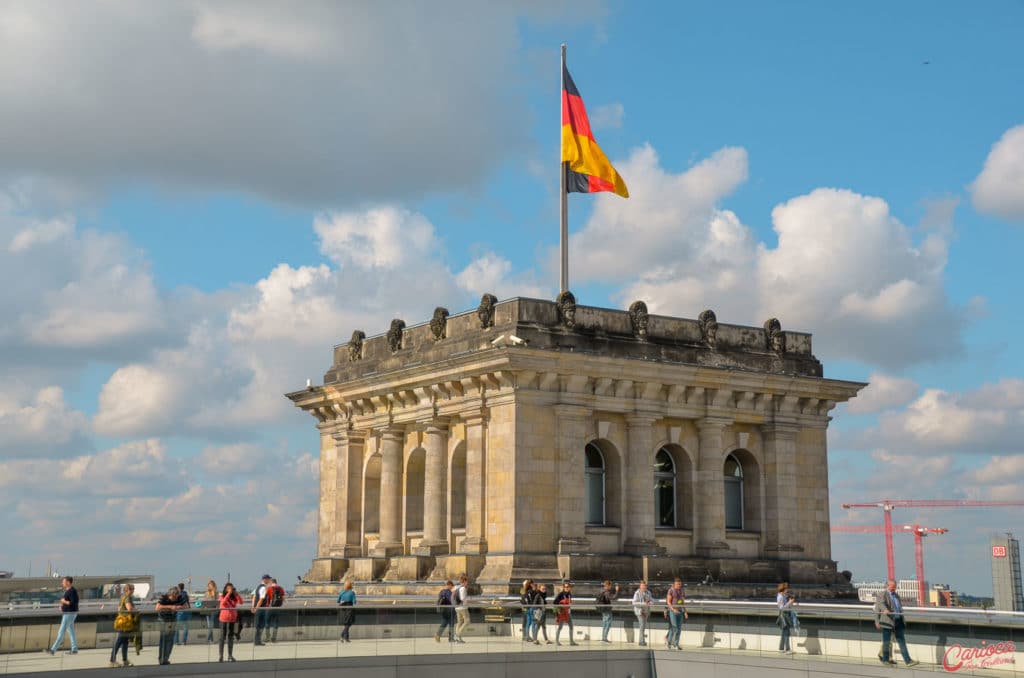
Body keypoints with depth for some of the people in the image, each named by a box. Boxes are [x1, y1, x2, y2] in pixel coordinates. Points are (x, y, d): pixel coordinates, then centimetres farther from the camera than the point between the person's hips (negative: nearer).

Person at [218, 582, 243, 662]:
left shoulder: (234, 597, 5)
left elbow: (241, 602, -8)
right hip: (224, 619, -3)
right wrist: (228, 594, -21)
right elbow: (223, 602, -23)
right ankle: (221, 656, 3)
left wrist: (236, 594, -12)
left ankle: (230, 655, 13)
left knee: (231, 637, 7)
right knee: (223, 637, 0)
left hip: (232, 619, 3)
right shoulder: (222, 596, -2)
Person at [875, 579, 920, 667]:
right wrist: (885, 610, -45)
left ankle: (908, 661, -1)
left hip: (898, 621, 6)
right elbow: (881, 603, -24)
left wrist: (902, 620, 31)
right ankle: (885, 659, 14)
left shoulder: (896, 595, 19)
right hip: (887, 621, -6)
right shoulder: (883, 595, -4)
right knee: (886, 641, 1)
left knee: (902, 641, 2)